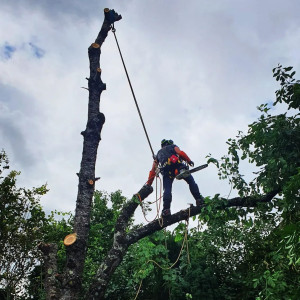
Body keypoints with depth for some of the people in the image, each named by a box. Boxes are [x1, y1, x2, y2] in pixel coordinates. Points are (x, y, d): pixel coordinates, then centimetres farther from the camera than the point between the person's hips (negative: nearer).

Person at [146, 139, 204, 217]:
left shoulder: (158, 154, 37)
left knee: (167, 190, -7)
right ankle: (199, 199, -11)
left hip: (166, 170, 2)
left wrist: (148, 184, 28)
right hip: (177, 165, -2)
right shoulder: (173, 146, 32)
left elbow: (152, 171, 29)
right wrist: (189, 161, 4)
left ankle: (166, 209, -24)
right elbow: (180, 153, 5)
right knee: (191, 181, 4)